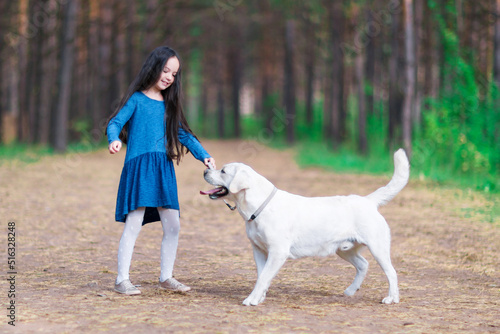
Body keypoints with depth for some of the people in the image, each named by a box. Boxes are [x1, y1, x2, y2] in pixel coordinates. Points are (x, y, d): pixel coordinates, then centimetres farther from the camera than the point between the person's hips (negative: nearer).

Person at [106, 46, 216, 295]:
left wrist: (204, 156, 2)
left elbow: (183, 134, 16)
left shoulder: (169, 105, 18)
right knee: (134, 223, -8)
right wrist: (115, 139, -30)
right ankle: (122, 280, -1)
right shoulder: (137, 99, 2)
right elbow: (115, 123, -7)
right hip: (139, 166, -6)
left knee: (172, 226, 4)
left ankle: (166, 277, 18)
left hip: (163, 170, 6)